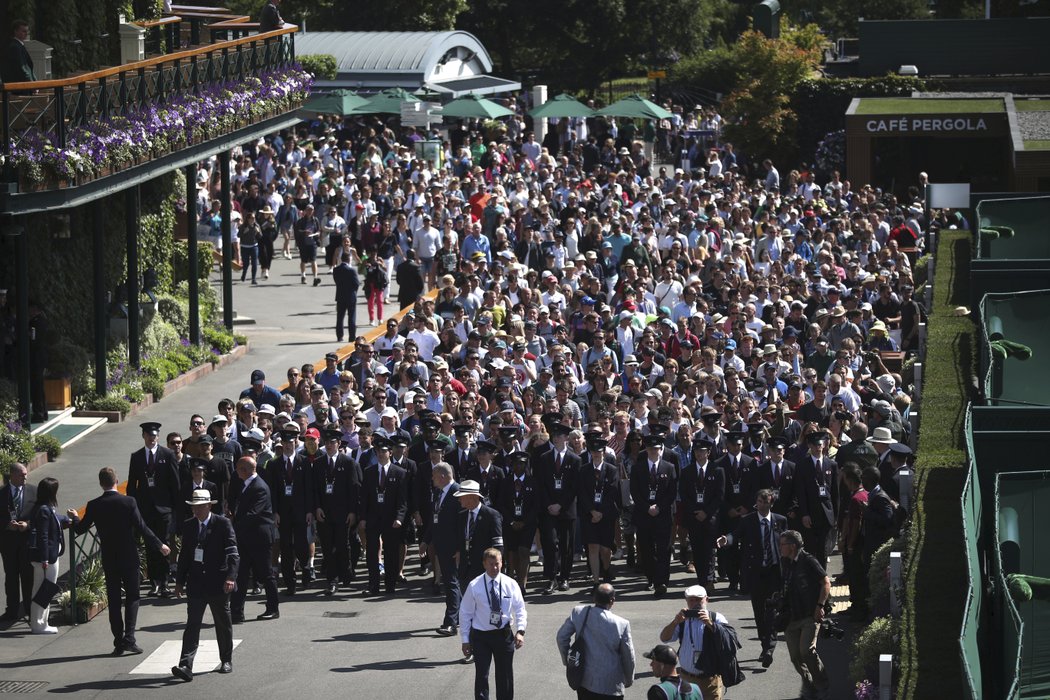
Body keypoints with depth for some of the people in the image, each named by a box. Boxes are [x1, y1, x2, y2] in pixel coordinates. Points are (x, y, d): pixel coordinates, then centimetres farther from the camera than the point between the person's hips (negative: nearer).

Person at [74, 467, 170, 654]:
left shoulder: (94, 506, -5)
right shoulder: (128, 502, -11)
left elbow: (81, 528, 6)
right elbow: (142, 527, -11)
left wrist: (74, 521, 29)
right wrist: (159, 545, 0)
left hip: (109, 559, 2)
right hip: (129, 558, -2)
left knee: (113, 599, 9)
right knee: (132, 597, 7)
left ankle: (118, 642, 7)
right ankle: (129, 638, -7)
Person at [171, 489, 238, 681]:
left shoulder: (223, 524, -6)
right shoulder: (188, 526, 8)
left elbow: (233, 553, -11)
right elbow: (184, 555, 14)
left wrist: (231, 576, -24)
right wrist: (180, 581, 11)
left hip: (218, 584, -3)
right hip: (196, 584, 3)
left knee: (223, 624, 12)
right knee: (192, 625, -7)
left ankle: (226, 661, 28)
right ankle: (186, 666, -15)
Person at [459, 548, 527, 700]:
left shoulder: (510, 584, -2)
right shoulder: (474, 586, -7)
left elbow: (520, 609, 3)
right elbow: (465, 613, -2)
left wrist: (520, 631, -12)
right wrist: (465, 640, -3)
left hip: (504, 634, 2)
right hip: (480, 635, -2)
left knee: (505, 675, 11)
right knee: (481, 676, -4)